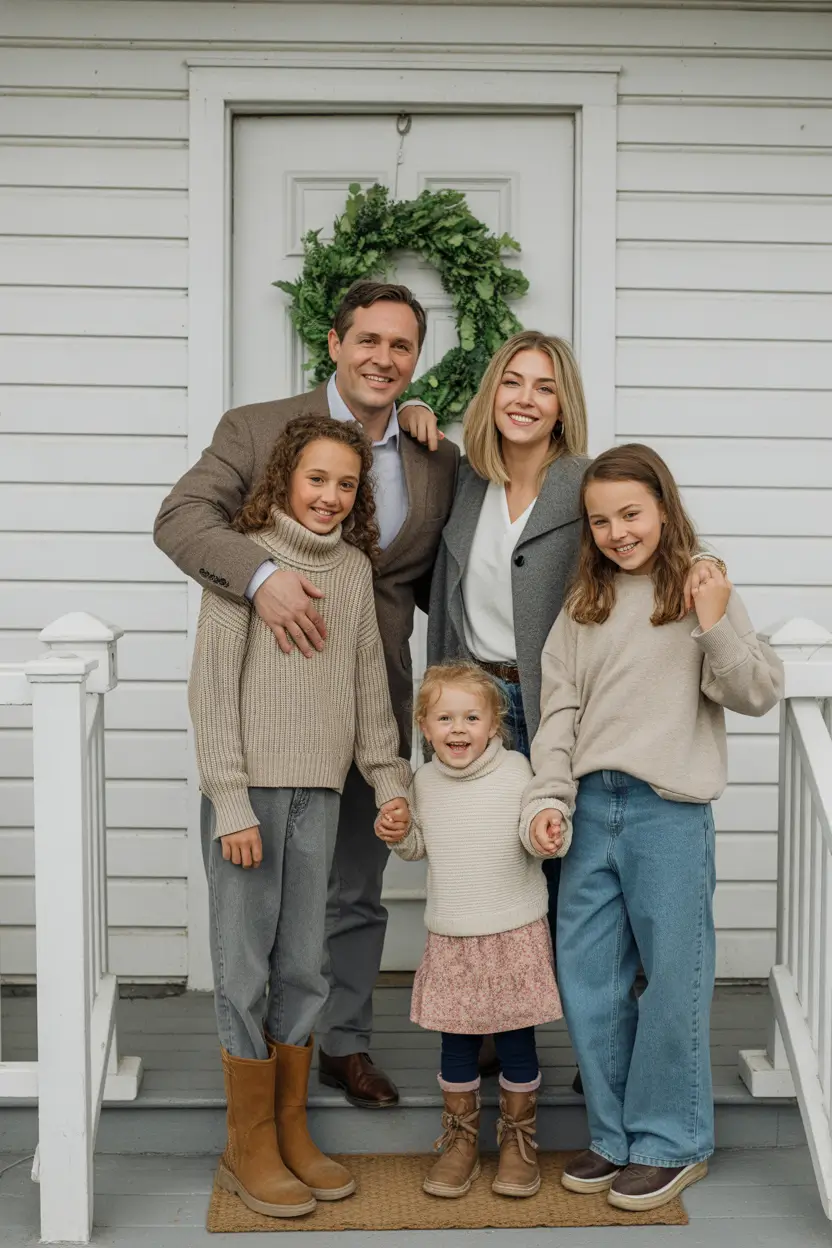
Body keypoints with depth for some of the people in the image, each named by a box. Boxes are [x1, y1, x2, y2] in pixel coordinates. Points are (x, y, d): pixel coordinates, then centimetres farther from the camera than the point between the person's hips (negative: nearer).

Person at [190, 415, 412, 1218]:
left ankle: (291, 1131, 23)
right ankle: (248, 1149, 14)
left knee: (302, 967, 10)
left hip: (318, 791, 5)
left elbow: (369, 683, 14)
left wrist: (389, 779, 7)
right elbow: (211, 687, -8)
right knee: (244, 971, 1)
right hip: (248, 789, -5)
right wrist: (231, 803, -13)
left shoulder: (354, 566, 11)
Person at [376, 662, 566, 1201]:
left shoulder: (516, 769, -10)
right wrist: (398, 837, -1)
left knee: (516, 1041, 8)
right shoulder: (425, 780, 3)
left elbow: (539, 836, -10)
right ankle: (461, 1142, 28)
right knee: (457, 1045, 11)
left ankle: (519, 1142, 25)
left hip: (515, 934, -3)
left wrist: (547, 839, -32)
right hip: (451, 938, 3)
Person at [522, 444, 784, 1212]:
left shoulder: (703, 592, 0)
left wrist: (715, 628, -18)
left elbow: (759, 694, -4)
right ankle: (617, 1134, 25)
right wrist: (548, 796, -2)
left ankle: (671, 1142, 17)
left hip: (670, 810, -5)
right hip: (592, 807, 5)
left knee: (672, 981, 1)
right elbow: (559, 710, 8)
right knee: (587, 982, 10)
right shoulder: (584, 606, 11)